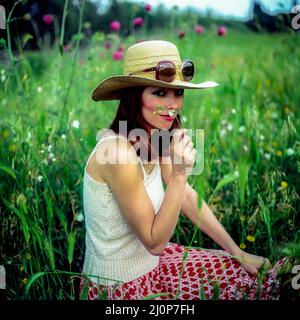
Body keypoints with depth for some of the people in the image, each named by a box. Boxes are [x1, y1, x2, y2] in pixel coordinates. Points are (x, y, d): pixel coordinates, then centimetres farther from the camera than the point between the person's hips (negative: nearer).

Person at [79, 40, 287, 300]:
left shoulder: (154, 138, -4)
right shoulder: (119, 151, -30)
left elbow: (188, 197, 3)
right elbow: (155, 242, -24)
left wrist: (238, 253, 5)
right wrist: (179, 173, -32)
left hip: (150, 263, 7)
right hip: (119, 288, -7)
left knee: (258, 277, 12)